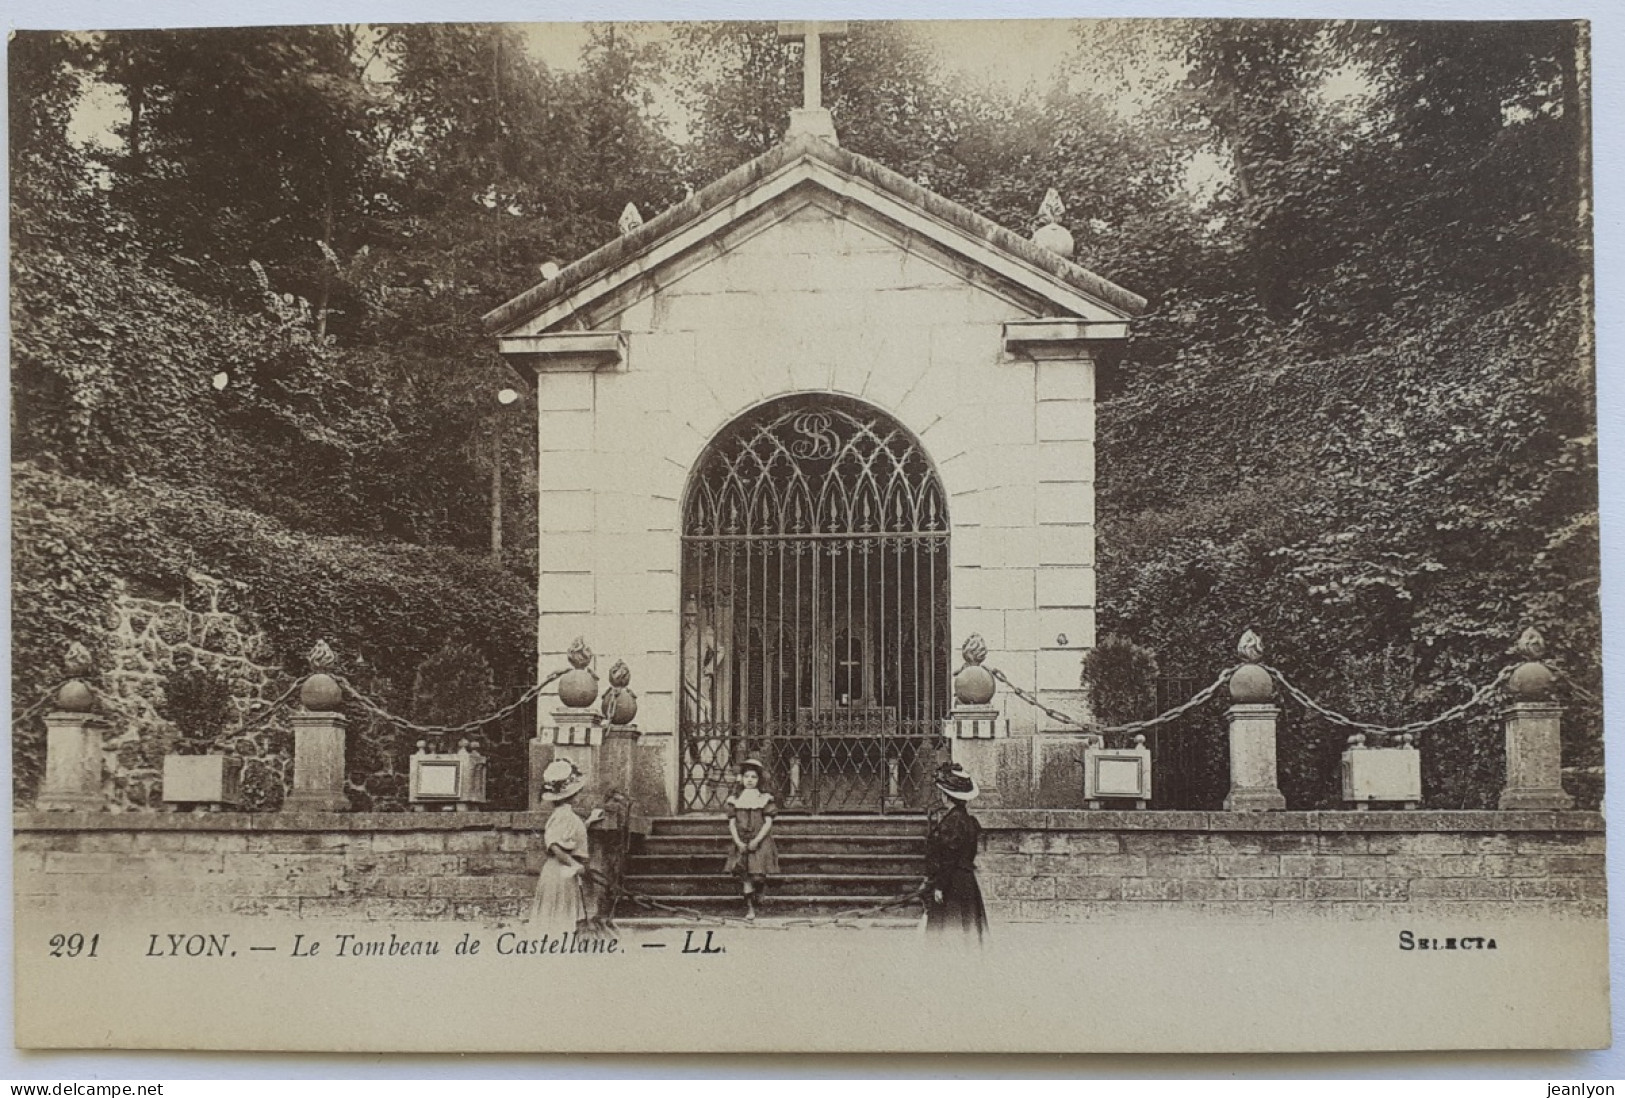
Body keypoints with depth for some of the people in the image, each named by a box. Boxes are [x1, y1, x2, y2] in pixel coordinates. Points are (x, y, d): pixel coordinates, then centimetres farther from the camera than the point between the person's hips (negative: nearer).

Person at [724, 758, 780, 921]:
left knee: (758, 876, -11)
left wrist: (757, 840, -14)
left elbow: (768, 822, -2)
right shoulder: (735, 800, 9)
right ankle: (750, 908, -10)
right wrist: (738, 842, -10)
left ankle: (756, 898, 17)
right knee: (744, 874, -15)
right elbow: (732, 823, 5)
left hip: (760, 842, -1)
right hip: (742, 844, 1)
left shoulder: (765, 798, 3)